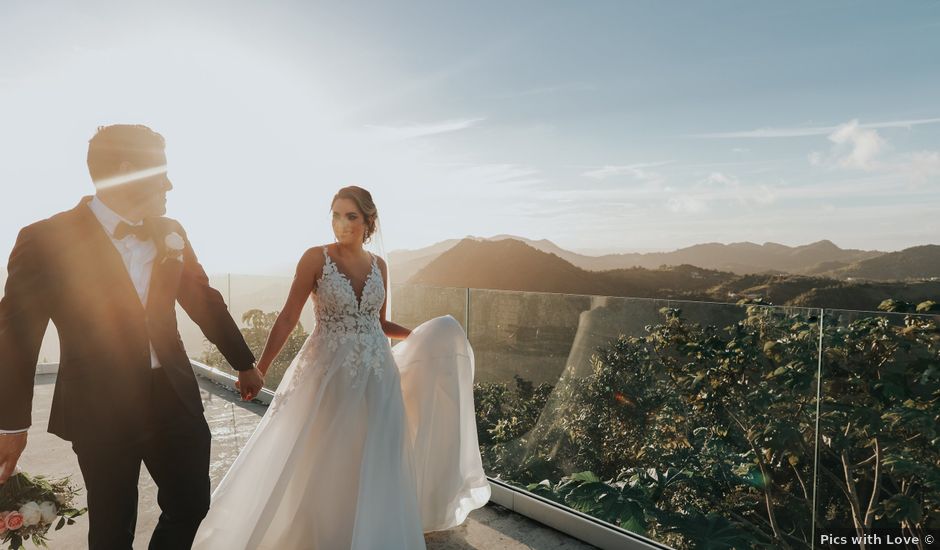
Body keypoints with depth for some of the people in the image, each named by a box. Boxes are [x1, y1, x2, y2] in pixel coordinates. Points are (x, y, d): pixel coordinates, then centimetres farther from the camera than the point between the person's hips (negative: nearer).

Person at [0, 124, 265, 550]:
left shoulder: (170, 233, 3)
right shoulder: (46, 239, -10)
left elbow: (206, 302, 10)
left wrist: (245, 364, 17)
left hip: (175, 398, 4)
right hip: (102, 411, -4)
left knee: (192, 504, 13)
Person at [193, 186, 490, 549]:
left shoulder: (379, 266, 5)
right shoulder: (316, 258, -8)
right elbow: (288, 318, -9)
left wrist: (421, 335, 5)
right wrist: (259, 368, -14)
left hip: (376, 377, 4)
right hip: (329, 374, -3)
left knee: (374, 464, 11)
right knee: (321, 464, 8)